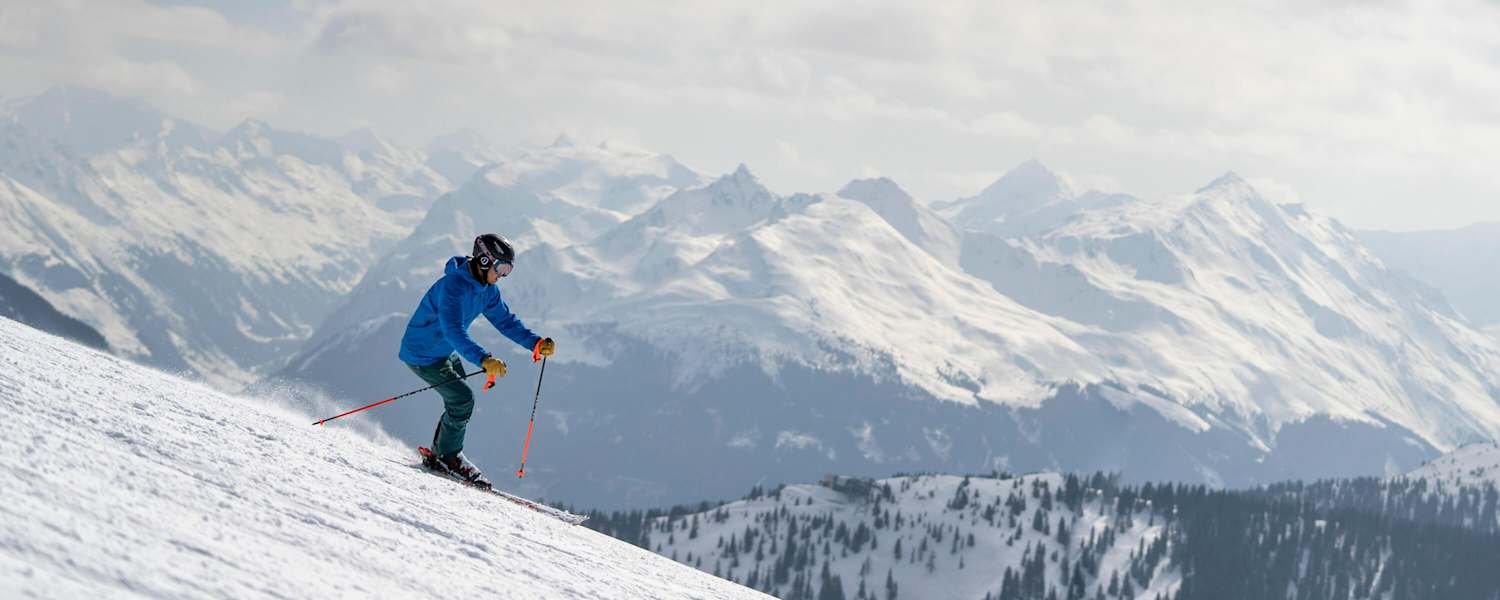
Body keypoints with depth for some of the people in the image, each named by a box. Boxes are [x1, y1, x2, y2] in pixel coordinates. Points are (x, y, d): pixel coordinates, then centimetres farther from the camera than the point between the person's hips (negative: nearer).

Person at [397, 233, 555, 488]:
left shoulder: (487, 290, -3)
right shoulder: (452, 286, -32)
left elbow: (506, 320, 4)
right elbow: (453, 331, -43)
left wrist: (536, 343, -10)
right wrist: (483, 359, -55)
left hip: (446, 353, 9)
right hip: (422, 355, -9)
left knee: (460, 402, 11)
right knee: (463, 399, -15)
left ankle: (439, 454, 27)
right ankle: (448, 455, 2)